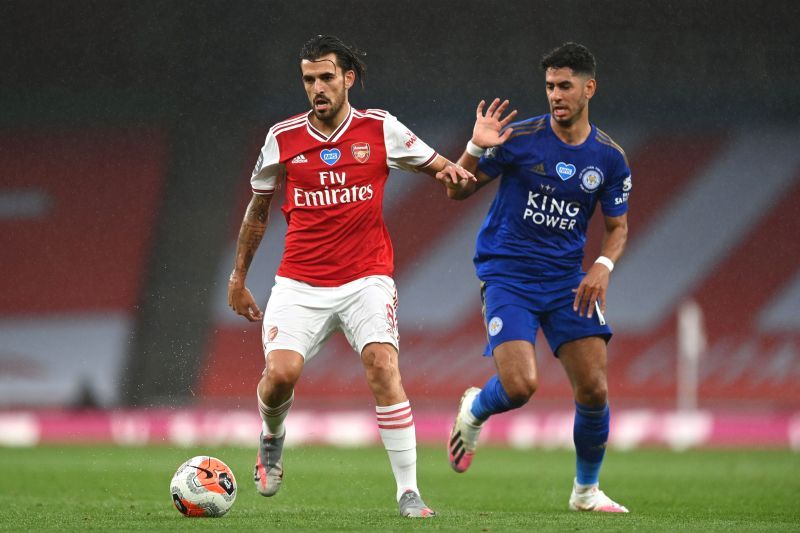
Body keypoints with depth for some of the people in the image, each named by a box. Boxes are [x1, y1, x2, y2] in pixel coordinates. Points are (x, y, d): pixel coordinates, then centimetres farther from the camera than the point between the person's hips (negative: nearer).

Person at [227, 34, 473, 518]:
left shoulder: (380, 128, 1)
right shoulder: (283, 138, 3)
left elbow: (440, 167, 10)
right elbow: (258, 208, 16)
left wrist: (452, 170, -16)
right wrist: (238, 278, 20)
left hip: (366, 278, -1)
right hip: (299, 283, 1)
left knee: (383, 365, -22)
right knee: (281, 373, -18)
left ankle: (409, 493, -16)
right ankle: (272, 439, 19)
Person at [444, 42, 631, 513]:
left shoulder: (610, 157, 0)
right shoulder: (520, 138, -9)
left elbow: (618, 226, 12)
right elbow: (458, 191, -4)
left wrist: (603, 265, -9)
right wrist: (477, 148, -23)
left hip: (567, 280, 3)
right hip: (508, 275, -3)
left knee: (594, 389, -7)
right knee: (519, 385, -20)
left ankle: (587, 490, 16)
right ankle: (475, 411, 17)